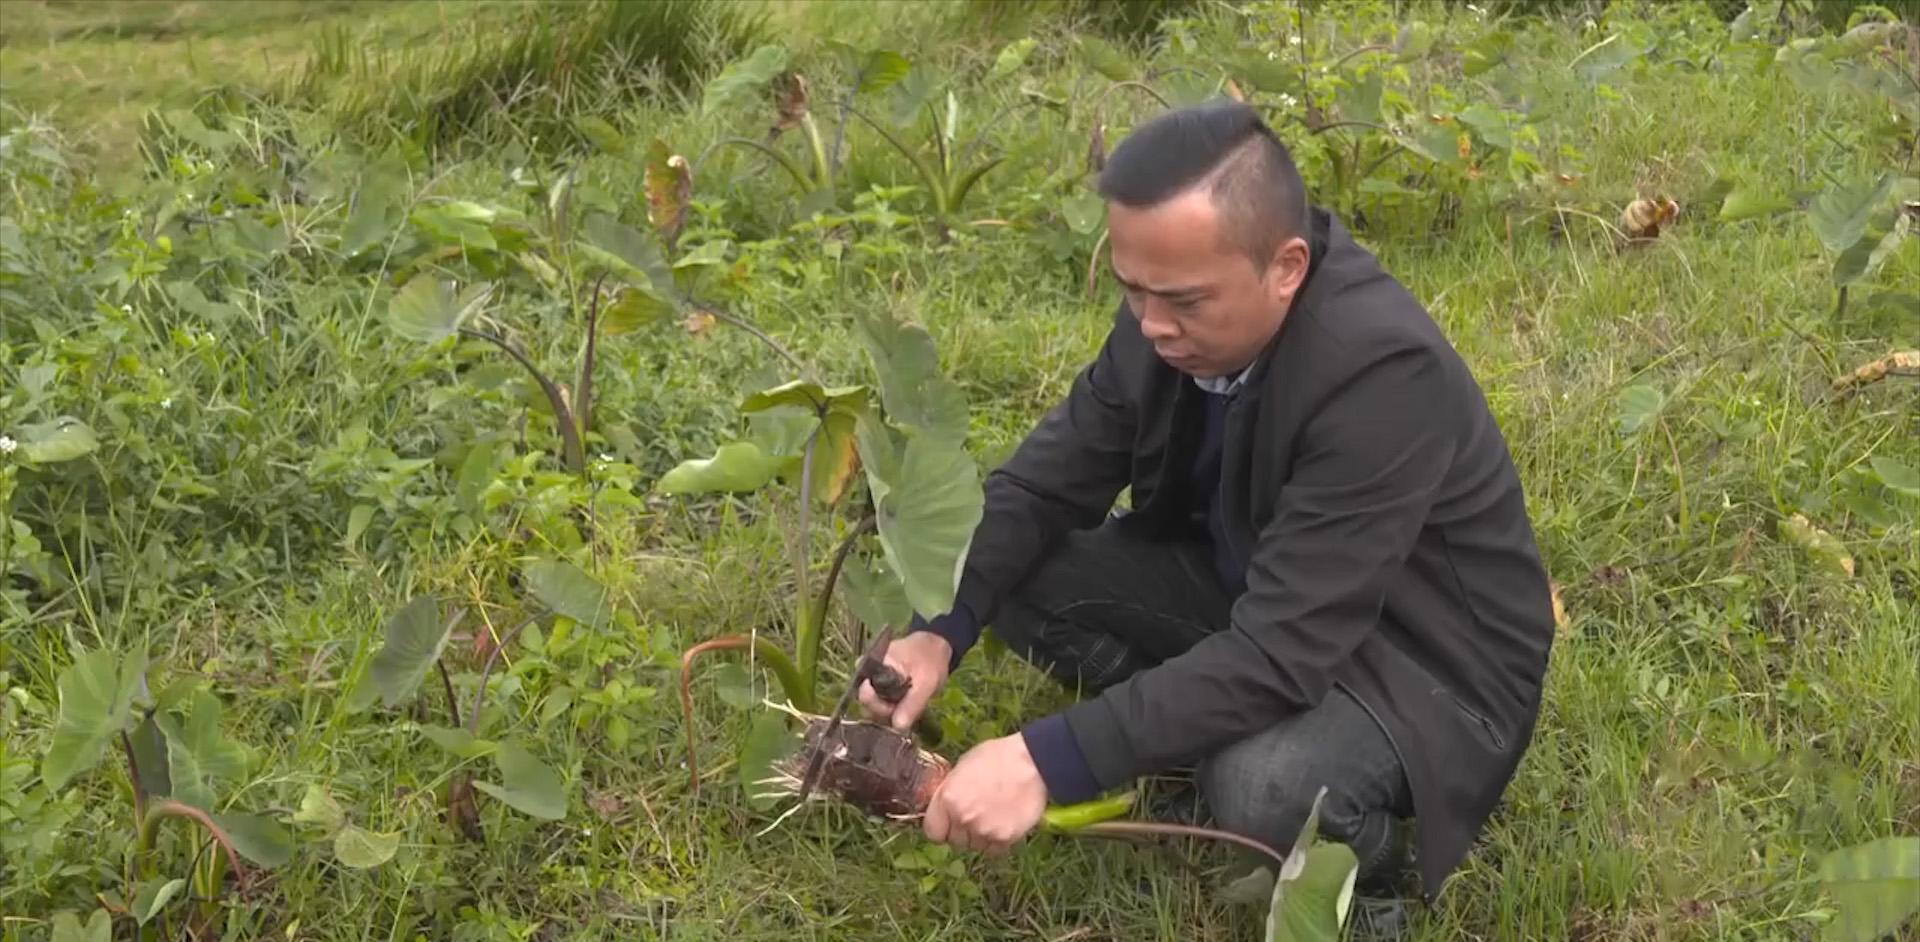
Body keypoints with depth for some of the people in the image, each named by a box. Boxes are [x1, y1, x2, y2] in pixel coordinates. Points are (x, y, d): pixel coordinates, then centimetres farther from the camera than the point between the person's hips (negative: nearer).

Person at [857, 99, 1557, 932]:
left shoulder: (1383, 371, -35)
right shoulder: (1173, 305, -13)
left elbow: (1279, 655, -38)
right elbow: (1047, 479, -3)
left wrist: (1049, 762, -40)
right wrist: (941, 627, -20)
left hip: (1427, 658, -6)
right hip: (1254, 592, 7)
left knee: (1261, 790, -36)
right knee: (1020, 573, -9)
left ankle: (1377, 848, -1)